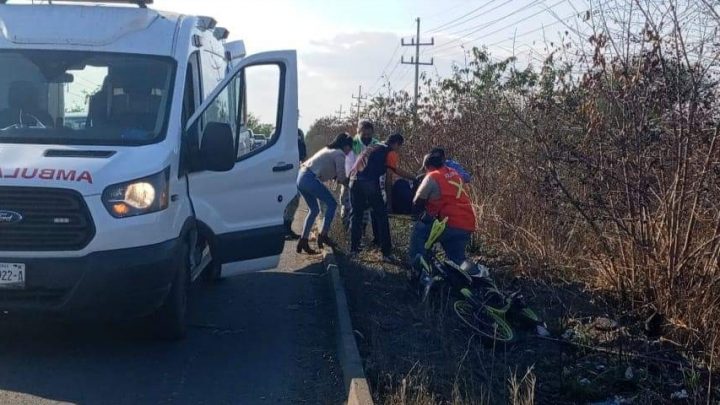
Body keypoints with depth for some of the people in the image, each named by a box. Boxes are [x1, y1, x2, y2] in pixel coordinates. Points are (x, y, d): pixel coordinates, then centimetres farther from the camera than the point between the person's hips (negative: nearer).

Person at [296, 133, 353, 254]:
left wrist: (345, 179, 19)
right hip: (311, 179, -9)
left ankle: (303, 241, 17)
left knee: (314, 209, 18)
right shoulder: (339, 154, -3)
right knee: (331, 204, 2)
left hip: (301, 177, 9)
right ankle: (323, 235, 1)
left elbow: (333, 174, 28)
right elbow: (341, 178, -5)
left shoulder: (328, 150, 25)